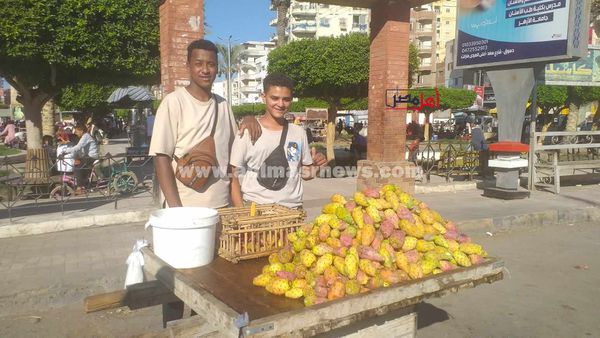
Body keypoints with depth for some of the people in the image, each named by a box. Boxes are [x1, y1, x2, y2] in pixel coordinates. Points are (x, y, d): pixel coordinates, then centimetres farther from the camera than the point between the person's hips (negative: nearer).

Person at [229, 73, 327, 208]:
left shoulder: (299, 132, 4)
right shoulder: (247, 132, -5)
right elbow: (234, 179, -3)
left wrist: (316, 166, -6)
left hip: (293, 209, 3)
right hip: (255, 209, -3)